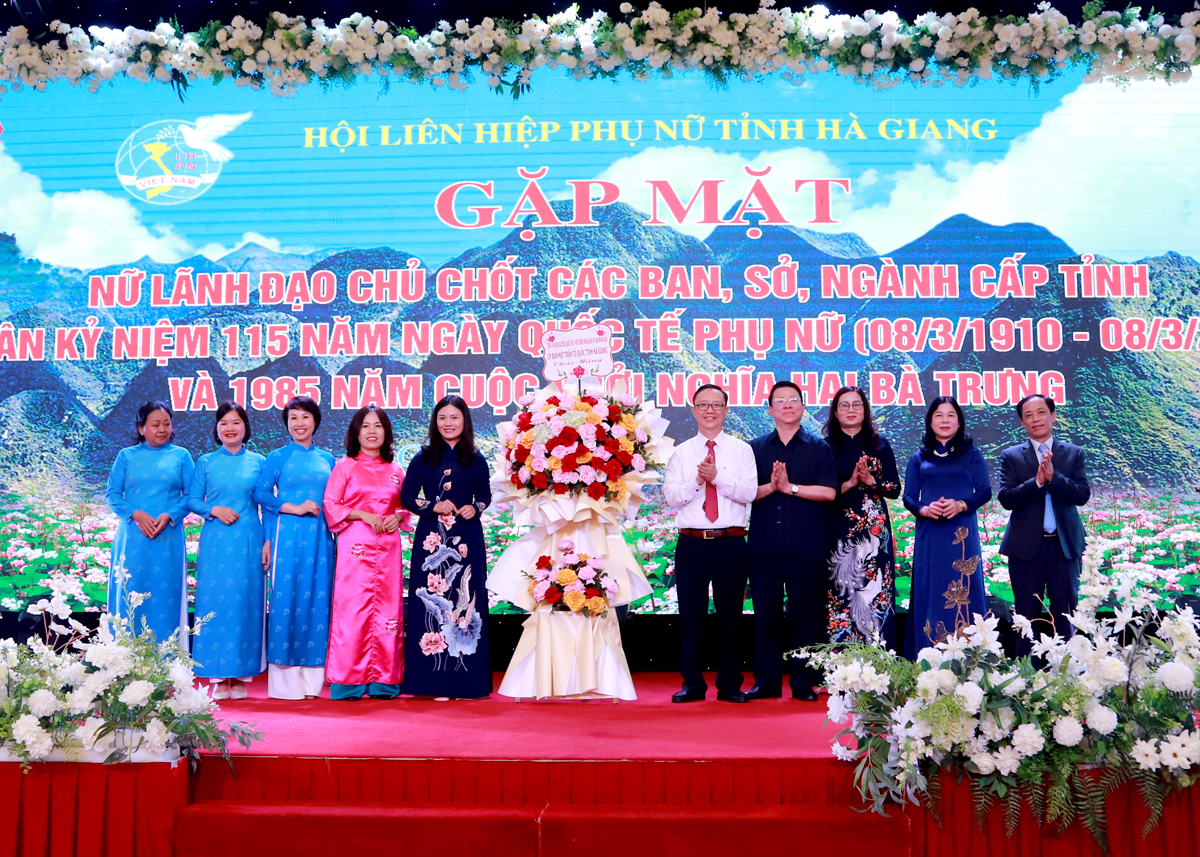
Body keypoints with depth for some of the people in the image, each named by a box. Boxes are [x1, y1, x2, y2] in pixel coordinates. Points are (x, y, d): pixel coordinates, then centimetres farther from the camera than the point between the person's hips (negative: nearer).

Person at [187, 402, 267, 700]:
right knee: (214, 602, -2)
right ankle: (219, 677, 5)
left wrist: (269, 541, 0)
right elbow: (192, 499, 8)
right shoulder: (205, 463, 9)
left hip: (248, 541, 0)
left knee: (245, 603, -1)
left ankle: (241, 675, 6)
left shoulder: (259, 462, 7)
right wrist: (214, 510, -10)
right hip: (215, 542, 1)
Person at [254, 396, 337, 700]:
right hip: (288, 534, -3)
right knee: (286, 598, -5)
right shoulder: (278, 457, 6)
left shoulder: (327, 460, 15)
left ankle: (311, 680, 6)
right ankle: (285, 682, -1)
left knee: (317, 600, 1)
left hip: (319, 538, 3)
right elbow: (261, 494, -2)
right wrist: (294, 508, -10)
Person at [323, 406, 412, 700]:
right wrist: (364, 515, -11)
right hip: (355, 545, -3)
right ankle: (349, 681, 0)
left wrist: (397, 517, -3)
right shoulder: (345, 467, 5)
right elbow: (330, 505, 0)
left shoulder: (395, 469, 14)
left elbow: (405, 506, 19)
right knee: (352, 608, -7)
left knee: (388, 608, 1)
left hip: (388, 547, 3)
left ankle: (384, 680, 7)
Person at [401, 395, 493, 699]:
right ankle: (434, 682, 2)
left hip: (467, 539, 1)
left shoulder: (475, 461, 8)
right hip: (431, 539, -1)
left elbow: (485, 495, 14)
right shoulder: (423, 459, 6)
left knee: (466, 602, 0)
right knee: (433, 603, -3)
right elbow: (407, 497, 6)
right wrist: (433, 506, -10)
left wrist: (475, 508, -6)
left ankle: (464, 680, 6)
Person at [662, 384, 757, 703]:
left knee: (730, 615, 5)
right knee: (691, 615, 4)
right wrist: (697, 481, -14)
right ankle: (692, 683, 15)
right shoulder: (681, 453, 10)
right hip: (692, 543, 1)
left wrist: (718, 477, -16)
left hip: (731, 543, -1)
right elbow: (671, 497, 0)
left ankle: (730, 685, 15)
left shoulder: (742, 450, 7)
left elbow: (749, 493, -6)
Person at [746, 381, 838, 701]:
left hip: (806, 546, -2)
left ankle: (804, 682, 10)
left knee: (806, 614, 0)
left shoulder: (819, 447, 7)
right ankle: (766, 681, 14)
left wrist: (790, 487, -10)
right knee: (765, 613, 5)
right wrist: (770, 487, -13)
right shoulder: (755, 448, 12)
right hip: (764, 545, 2)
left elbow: (829, 492, -5)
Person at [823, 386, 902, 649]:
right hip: (838, 530, -1)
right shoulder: (826, 446, 6)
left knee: (874, 590, -3)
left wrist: (870, 480, -10)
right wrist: (849, 484, -12)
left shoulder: (879, 444, 9)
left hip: (874, 529, 1)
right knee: (841, 590, -3)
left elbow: (895, 489, 6)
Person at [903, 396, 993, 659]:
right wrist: (924, 509, -13)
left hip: (962, 535, -1)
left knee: (963, 592, -3)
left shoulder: (971, 454, 9)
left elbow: (984, 491, 1)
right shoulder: (919, 458, 13)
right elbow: (908, 497, 8)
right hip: (929, 536, 1)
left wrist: (960, 504, -17)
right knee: (930, 592, 0)